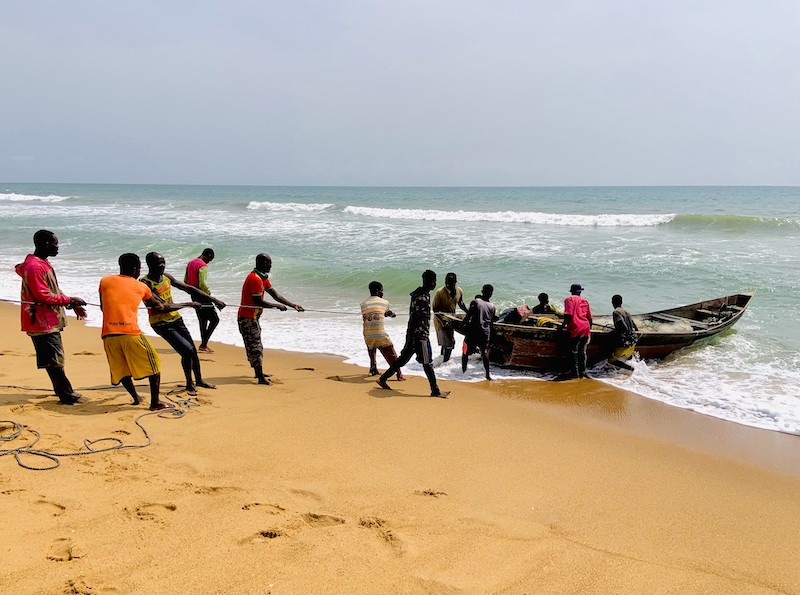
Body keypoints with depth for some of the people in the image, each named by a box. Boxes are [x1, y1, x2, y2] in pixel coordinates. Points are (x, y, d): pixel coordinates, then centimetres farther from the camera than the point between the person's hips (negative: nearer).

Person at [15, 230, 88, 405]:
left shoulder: (43, 264, 15)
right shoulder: (34, 266, -18)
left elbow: (53, 291, 21)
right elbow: (43, 295, -22)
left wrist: (73, 305, 13)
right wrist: (69, 300, -15)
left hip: (50, 321, 11)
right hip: (42, 322, -11)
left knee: (55, 358, 18)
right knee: (54, 360, -5)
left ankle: (62, 391, 28)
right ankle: (67, 395, 0)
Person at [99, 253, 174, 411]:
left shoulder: (105, 281, 13)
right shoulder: (141, 287, 12)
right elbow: (156, 306, 31)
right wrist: (169, 307, 52)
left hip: (109, 336, 3)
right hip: (131, 333, -2)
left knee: (121, 369, 22)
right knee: (153, 365, 11)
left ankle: (136, 398, 29)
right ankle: (155, 403, 9)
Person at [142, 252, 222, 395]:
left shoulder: (166, 277, 1)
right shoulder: (145, 283, -21)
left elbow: (189, 288, 8)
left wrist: (212, 299, 4)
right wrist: (189, 304, -29)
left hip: (176, 319, 7)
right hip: (161, 324, -7)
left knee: (193, 350, 13)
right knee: (187, 350, -15)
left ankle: (199, 380, 35)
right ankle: (189, 385, 5)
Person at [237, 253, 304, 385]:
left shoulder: (262, 277, 12)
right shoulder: (255, 279, -21)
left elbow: (275, 294, 12)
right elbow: (258, 302, -23)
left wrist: (293, 305, 5)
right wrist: (277, 306, -13)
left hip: (252, 317, 11)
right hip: (248, 318, -10)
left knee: (254, 345, 20)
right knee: (255, 346, -9)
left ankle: (258, 372, 33)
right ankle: (261, 378, -9)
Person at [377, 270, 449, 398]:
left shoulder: (424, 294, 12)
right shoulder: (421, 297, -19)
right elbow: (413, 319, -21)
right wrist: (410, 338, -21)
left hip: (423, 334, 10)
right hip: (420, 335, -10)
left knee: (403, 358, 15)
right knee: (427, 362, -1)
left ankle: (383, 379, 22)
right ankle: (435, 391, 7)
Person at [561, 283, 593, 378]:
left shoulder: (569, 299, 2)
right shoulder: (585, 301, 20)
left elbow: (568, 314, -12)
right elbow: (590, 318, 20)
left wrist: (564, 325, -3)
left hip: (576, 329, -5)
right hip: (586, 329, 6)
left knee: (574, 352, 2)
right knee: (583, 352, 13)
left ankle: (575, 373, 2)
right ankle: (582, 372, 16)